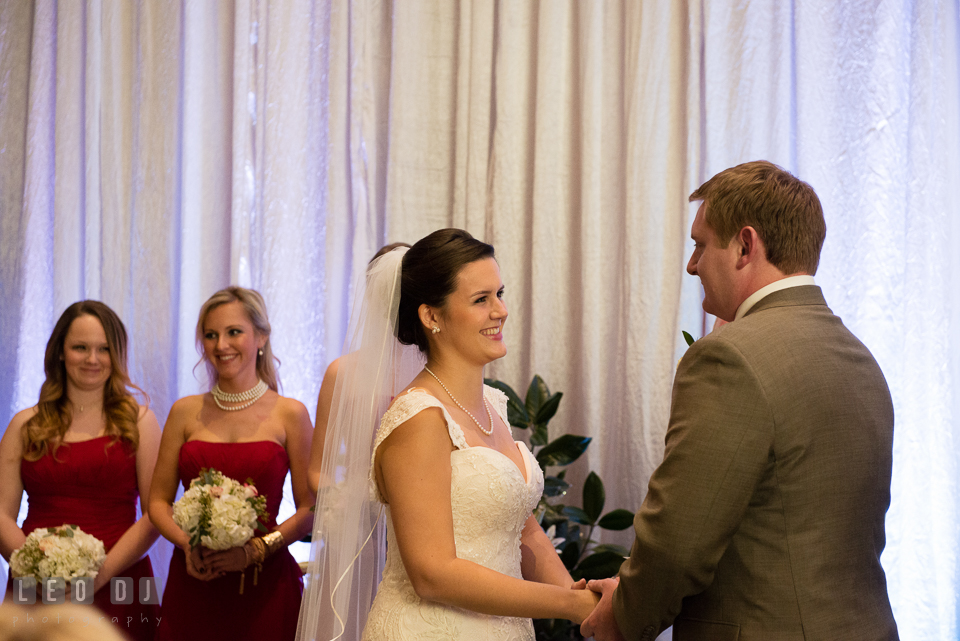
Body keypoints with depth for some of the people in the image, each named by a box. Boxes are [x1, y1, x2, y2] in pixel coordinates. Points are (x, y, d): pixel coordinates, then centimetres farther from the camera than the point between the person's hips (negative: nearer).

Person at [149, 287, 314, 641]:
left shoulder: (290, 414, 1)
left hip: (264, 584, -2)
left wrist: (256, 549, -13)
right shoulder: (185, 412, 8)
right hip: (192, 583, 2)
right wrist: (187, 542, -9)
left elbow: (310, 510, -1)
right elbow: (159, 500, 9)